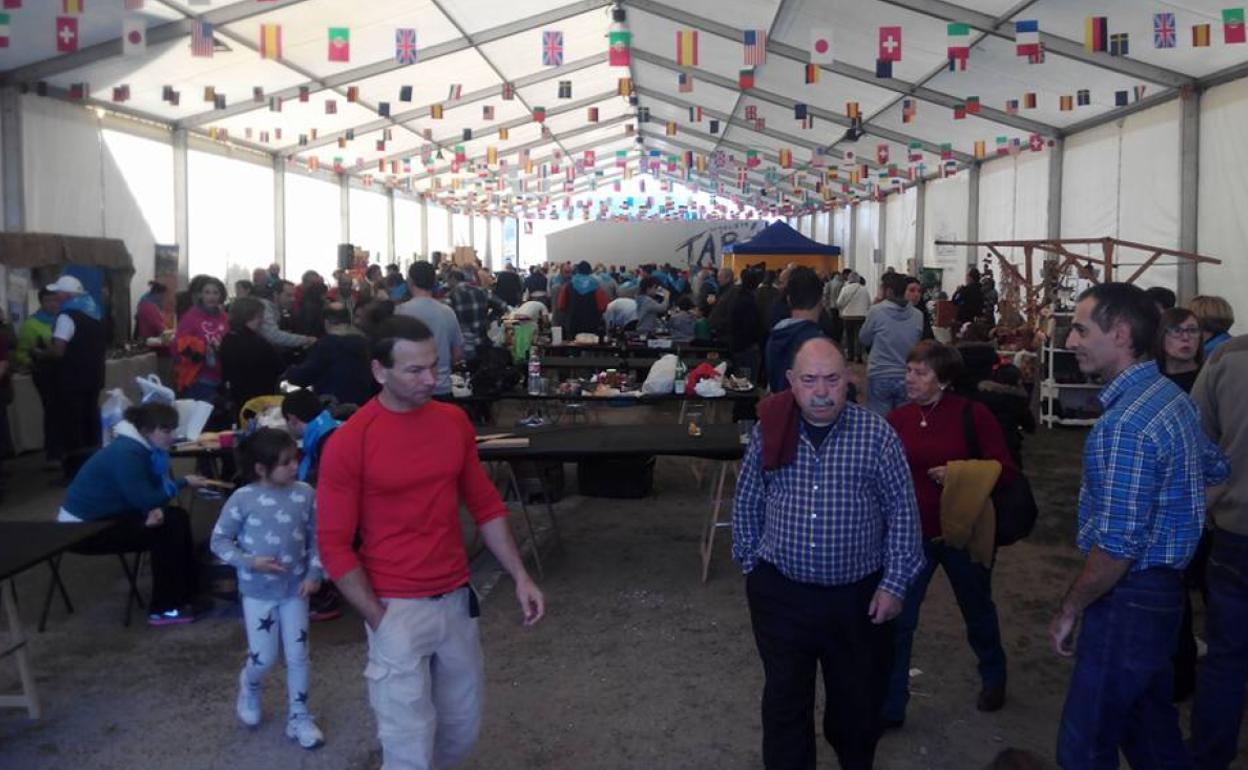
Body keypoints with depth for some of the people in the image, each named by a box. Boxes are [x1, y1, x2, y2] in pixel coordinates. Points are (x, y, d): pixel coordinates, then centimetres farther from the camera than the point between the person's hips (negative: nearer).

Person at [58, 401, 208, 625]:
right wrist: (183, 482, -15)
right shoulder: (127, 454, -27)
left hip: (108, 514, 9)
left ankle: (186, 592, 5)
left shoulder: (146, 447, 1)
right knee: (163, 531, -17)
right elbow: (145, 499, -27)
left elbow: (153, 491, 0)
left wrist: (158, 511, -23)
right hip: (83, 527, -9)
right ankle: (163, 609, -9)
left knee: (176, 518, 0)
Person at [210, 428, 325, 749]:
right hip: (258, 591, -2)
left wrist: (314, 573, -8)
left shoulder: (305, 494, -7)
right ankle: (249, 687, 39)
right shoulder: (243, 498, -14)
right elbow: (218, 540, -6)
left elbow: (315, 538, 2)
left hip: (295, 589, 2)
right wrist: (249, 562, -18)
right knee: (264, 658, 4)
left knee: (298, 655, 7)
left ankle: (298, 717, 24)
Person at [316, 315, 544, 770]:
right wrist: (380, 621, -13)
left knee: (462, 731, 18)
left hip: (457, 599, 5)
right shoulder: (349, 442, -13)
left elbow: (485, 505, 9)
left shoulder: (454, 422, 2)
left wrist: (520, 577, 2)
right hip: (397, 608, -5)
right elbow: (334, 545, -10)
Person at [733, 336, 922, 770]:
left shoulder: (877, 434, -9)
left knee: (859, 696, 18)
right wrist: (749, 564, 7)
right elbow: (747, 505, 6)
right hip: (780, 591, 0)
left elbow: (902, 513, -4)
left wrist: (894, 584, -6)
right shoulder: (767, 431, -4)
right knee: (784, 697, 10)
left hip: (858, 594, 0)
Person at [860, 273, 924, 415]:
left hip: (880, 376, -3)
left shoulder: (876, 311, -11)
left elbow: (864, 339, 2)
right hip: (907, 377, 3)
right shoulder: (918, 315, -2)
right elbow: (919, 343, 13)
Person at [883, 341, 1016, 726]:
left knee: (977, 610, 21)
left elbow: (1004, 470, -11)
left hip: (963, 532, -1)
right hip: (912, 534, 2)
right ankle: (890, 707, 13)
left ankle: (993, 679, 49)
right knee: (897, 620, 0)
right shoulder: (898, 419, -4)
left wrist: (958, 473, -24)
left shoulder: (973, 415, -13)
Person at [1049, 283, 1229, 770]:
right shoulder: (1172, 396, 6)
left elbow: (1117, 547, -25)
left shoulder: (1126, 424, -25)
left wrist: (1069, 611, -14)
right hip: (1163, 588, 10)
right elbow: (1216, 472, 20)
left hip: (1129, 599, -10)